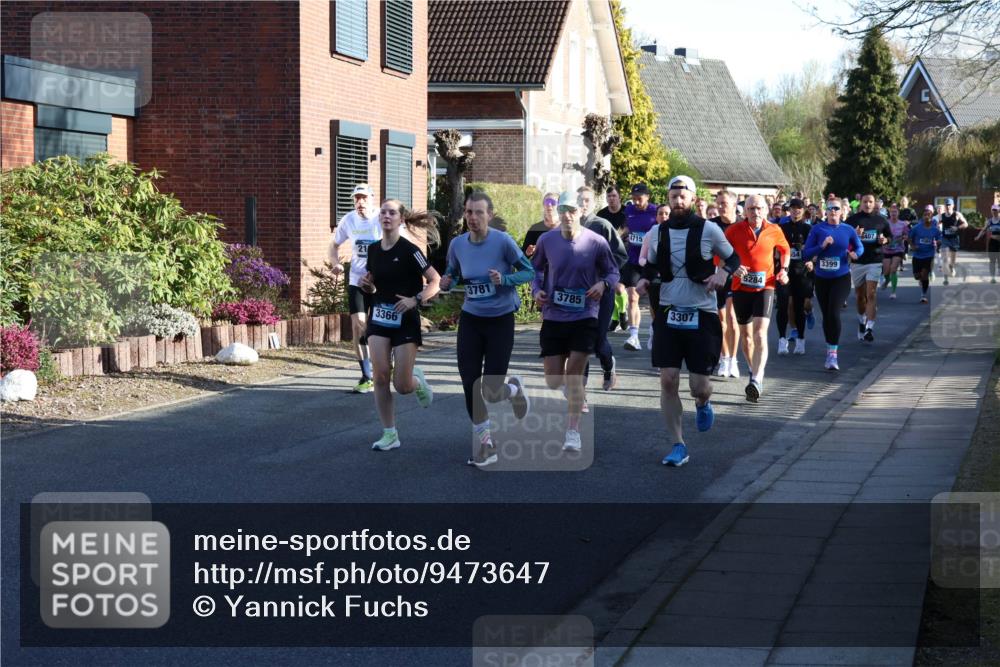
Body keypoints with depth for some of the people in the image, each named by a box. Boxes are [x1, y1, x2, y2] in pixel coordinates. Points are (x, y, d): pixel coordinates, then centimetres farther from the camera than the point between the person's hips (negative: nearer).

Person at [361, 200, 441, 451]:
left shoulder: (409, 251, -12)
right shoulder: (373, 250, 6)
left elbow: (436, 281, -12)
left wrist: (416, 299, -26)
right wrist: (367, 285, -3)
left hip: (405, 321, -5)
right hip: (379, 319, 5)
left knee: (402, 386, -5)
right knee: (380, 376, -7)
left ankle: (418, 381, 33)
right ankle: (390, 434, 3)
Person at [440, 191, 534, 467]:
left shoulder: (503, 241, -16)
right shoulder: (457, 244, -4)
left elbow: (528, 271, -7)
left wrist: (504, 279, -24)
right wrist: (447, 282, -11)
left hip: (501, 320, -3)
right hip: (470, 320, 3)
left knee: (491, 392, -3)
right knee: (470, 386, -2)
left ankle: (515, 389, 35)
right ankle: (486, 444, 15)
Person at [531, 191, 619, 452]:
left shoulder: (596, 242, -9)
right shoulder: (546, 240, -3)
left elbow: (613, 271, 4)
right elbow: (536, 268, 13)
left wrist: (603, 284, -18)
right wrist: (537, 290, -5)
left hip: (584, 317, -2)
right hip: (553, 317, 3)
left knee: (574, 375, -9)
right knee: (553, 382, 5)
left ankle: (573, 432, 1)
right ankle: (577, 395, 42)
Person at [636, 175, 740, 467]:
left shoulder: (709, 229, -5)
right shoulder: (657, 232, 4)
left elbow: (733, 258, 7)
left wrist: (723, 272, -14)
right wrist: (644, 279, -2)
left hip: (702, 314, -2)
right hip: (668, 313, 3)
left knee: (699, 386, -4)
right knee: (668, 381, -5)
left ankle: (703, 404, 36)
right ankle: (678, 445, 6)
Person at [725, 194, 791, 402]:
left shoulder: (774, 231, 1)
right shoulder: (735, 230, -3)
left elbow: (785, 250, 21)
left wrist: (784, 269, 6)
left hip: (765, 287, -2)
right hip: (741, 287, 2)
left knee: (760, 333, -17)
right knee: (746, 334, 13)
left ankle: (757, 381, -25)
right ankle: (755, 371, 35)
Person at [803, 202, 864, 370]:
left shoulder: (848, 230, 0)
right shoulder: (817, 229, -2)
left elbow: (859, 247, 16)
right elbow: (806, 254, -4)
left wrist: (855, 254, -7)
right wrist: (822, 246, -20)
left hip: (841, 278, -2)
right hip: (821, 278, 2)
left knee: (834, 312, -18)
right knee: (826, 315, 10)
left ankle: (832, 353, -15)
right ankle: (830, 350, 26)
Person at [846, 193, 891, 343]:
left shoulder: (881, 220, 6)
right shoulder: (853, 219, 3)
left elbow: (890, 236, 18)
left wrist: (885, 240, -5)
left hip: (875, 261, -1)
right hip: (857, 261, 1)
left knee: (871, 294, -14)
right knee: (859, 295, 12)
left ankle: (870, 327, -17)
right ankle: (861, 320, 36)